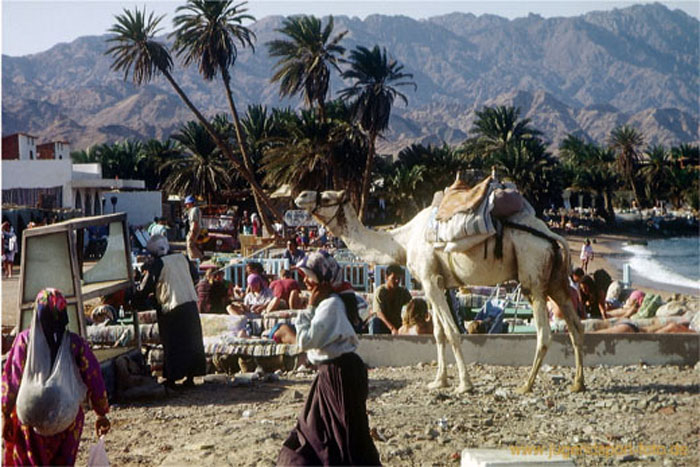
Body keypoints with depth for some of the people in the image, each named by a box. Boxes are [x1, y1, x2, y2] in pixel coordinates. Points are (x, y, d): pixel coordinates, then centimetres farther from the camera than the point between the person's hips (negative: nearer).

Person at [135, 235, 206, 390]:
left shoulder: (156, 265, -9)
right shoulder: (182, 258, 8)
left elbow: (145, 289, -8)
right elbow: (194, 275, 21)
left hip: (171, 307, -5)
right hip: (191, 303, 5)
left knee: (173, 344, 2)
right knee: (192, 340, 12)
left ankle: (171, 380, 6)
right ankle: (190, 377, 16)